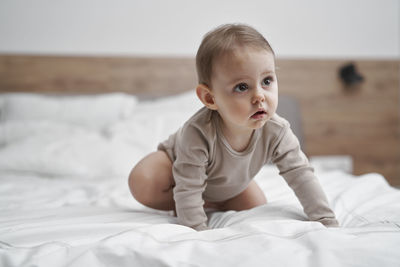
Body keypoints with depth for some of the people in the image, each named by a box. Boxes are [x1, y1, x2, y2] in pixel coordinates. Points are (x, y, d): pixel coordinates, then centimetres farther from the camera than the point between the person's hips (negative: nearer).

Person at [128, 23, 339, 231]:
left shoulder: (276, 131, -32)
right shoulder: (198, 133, -45)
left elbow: (300, 174, -22)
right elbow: (187, 190, -39)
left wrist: (327, 221, -24)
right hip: (176, 160, -4)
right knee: (142, 183, -29)